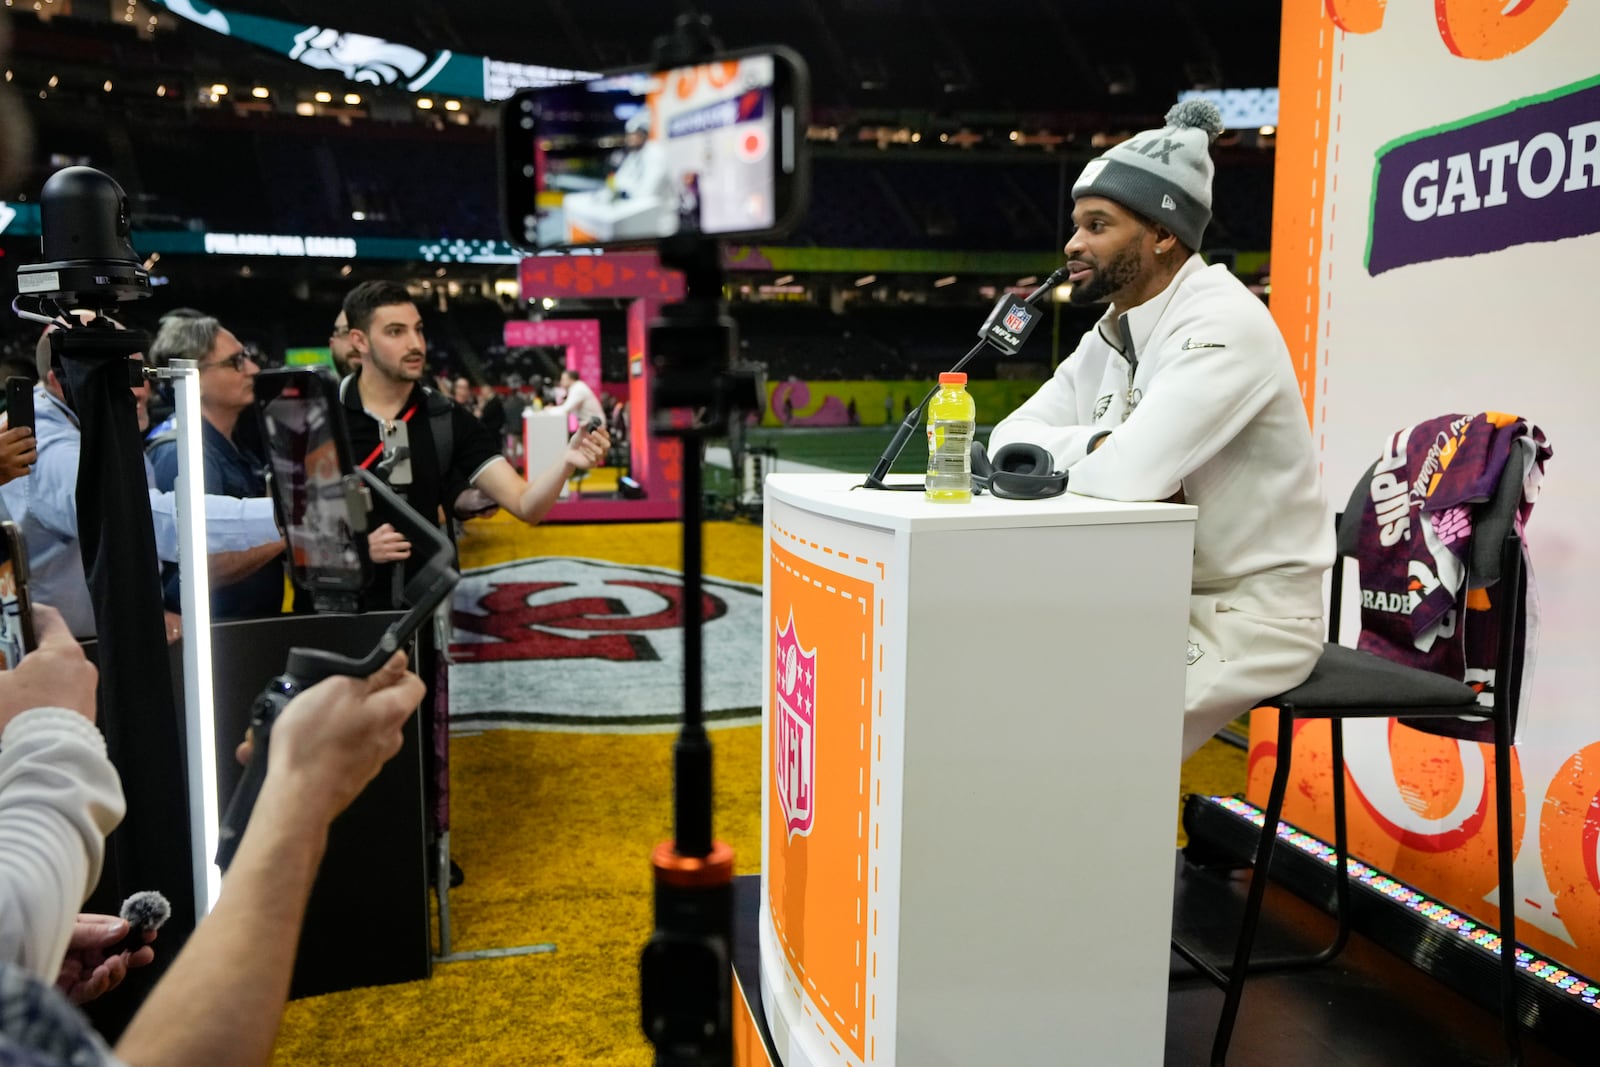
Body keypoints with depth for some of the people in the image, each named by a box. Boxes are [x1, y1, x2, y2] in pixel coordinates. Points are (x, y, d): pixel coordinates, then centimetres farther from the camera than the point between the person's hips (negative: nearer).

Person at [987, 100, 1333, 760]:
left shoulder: (1223, 326, -20)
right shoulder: (1111, 336, 7)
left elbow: (1135, 472, -33)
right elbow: (1009, 440, 4)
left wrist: (1059, 460, -12)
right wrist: (1094, 444, -15)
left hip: (1250, 615, -8)